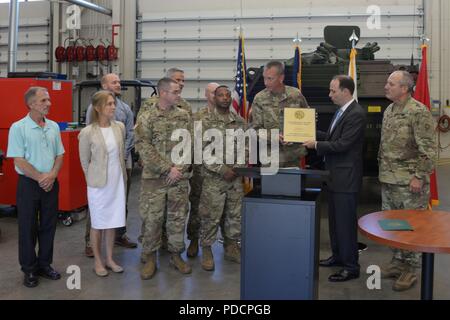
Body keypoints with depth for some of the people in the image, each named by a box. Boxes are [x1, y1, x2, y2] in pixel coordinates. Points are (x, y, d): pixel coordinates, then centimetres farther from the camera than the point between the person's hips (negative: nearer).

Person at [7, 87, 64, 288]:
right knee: (28, 228, 6)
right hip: (29, 183, -4)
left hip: (51, 183, 4)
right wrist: (40, 178, -14)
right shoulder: (18, 128, -9)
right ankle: (29, 270, 18)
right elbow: (19, 160, -12)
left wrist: (52, 175, -9)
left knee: (48, 226, 11)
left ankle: (44, 264, 26)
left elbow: (59, 155, 8)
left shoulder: (53, 126, 6)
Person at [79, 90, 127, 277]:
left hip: (117, 182, 4)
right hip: (98, 184, -4)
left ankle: (110, 259, 27)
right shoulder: (88, 133, -14)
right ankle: (98, 261, 24)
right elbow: (85, 162, -3)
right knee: (98, 224, 9)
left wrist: (121, 176, 13)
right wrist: (93, 180, 3)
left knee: (112, 222, 13)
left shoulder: (120, 127, -1)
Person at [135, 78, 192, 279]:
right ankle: (149, 257, 17)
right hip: (154, 178, -3)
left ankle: (176, 255, 24)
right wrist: (168, 169, -15)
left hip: (180, 177, 3)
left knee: (178, 217, 9)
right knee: (152, 218, 3)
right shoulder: (146, 118, -4)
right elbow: (144, 149, -11)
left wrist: (180, 168, -9)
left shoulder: (184, 116, 6)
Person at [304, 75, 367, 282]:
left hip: (346, 177, -10)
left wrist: (316, 145, -14)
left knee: (346, 222, -3)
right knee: (334, 219, 19)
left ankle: (351, 267, 7)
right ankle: (338, 256, 33)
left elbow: (342, 144, -22)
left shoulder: (357, 114, -18)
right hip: (335, 176, 10)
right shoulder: (341, 111, 12)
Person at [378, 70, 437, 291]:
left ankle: (410, 269, 13)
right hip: (388, 180, 8)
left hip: (409, 182, -8)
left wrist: (419, 177, -17)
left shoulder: (419, 112, -13)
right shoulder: (388, 111, 11)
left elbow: (428, 149, -15)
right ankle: (398, 262, 29)